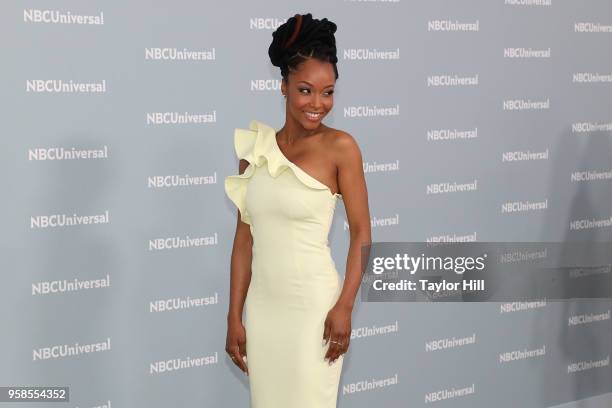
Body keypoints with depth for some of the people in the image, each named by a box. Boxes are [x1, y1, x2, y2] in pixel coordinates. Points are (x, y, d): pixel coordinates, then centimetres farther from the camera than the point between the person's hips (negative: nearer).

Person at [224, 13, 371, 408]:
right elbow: (245, 238, 5)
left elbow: (362, 232, -6)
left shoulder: (340, 147, -8)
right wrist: (234, 316, 4)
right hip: (262, 307, 4)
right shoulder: (255, 147, 2)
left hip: (313, 305, -4)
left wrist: (345, 306, -13)